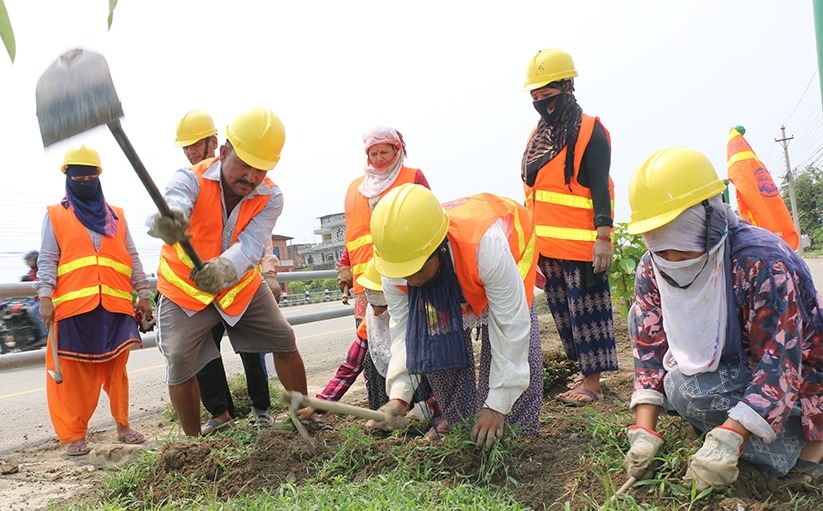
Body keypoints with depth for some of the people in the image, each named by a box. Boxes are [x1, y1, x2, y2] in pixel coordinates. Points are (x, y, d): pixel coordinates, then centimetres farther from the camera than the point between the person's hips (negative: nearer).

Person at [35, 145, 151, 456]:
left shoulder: (116, 216, 18)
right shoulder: (55, 216, 10)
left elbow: (133, 259, 17)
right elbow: (47, 261, 3)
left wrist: (143, 295, 11)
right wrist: (44, 296, -9)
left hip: (116, 305, 2)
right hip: (73, 306, -2)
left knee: (116, 370, 6)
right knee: (73, 373, 0)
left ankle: (123, 426, 16)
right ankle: (74, 435, 8)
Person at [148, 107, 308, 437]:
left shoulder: (270, 198, -17)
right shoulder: (192, 179, -23)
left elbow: (251, 246, -32)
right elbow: (172, 203, -47)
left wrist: (223, 270, -54)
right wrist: (164, 223, -73)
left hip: (241, 285, 2)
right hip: (185, 288, -2)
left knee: (284, 340, 0)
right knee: (180, 363, -9)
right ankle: (193, 442, 10)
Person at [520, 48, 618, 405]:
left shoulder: (590, 132, -7)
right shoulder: (538, 134, 15)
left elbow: (600, 189, -12)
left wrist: (603, 237, -18)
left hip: (581, 244, -8)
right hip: (546, 244, 8)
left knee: (586, 312, 0)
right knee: (562, 312, 13)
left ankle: (592, 382, 9)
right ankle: (584, 369, 25)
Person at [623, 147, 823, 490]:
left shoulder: (761, 261, -29)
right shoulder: (652, 269, -11)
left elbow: (780, 362, -31)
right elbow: (649, 349, -10)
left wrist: (726, 442, -40)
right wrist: (644, 431, -22)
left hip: (793, 379, -6)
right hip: (725, 367, 7)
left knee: (685, 388, -29)